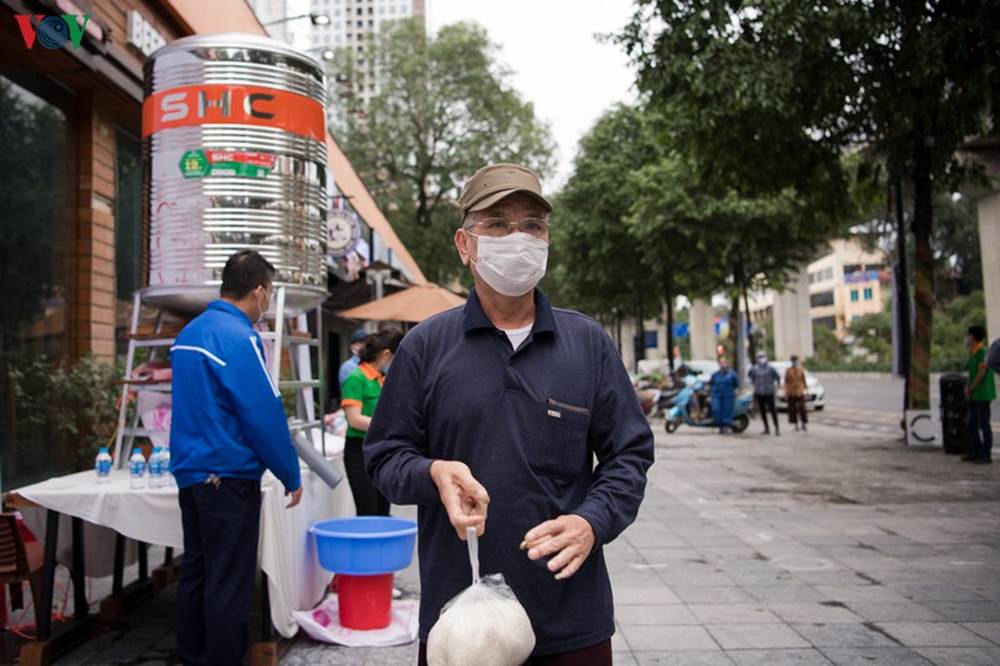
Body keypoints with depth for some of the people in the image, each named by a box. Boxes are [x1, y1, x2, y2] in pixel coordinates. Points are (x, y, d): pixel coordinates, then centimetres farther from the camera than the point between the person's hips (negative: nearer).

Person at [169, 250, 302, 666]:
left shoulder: (189, 332, 10)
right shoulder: (240, 338, -17)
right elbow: (265, 415, -18)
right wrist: (291, 476, -9)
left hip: (189, 471, 9)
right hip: (229, 476, -9)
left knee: (196, 571, 17)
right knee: (229, 583, 0)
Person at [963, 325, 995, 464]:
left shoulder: (983, 352, -13)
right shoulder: (973, 353, 15)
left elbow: (981, 373, -17)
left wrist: (970, 389, -11)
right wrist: (966, 388, 4)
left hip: (982, 395, -10)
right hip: (974, 396, 10)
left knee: (984, 424, -4)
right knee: (971, 424, 12)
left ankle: (986, 455, 1)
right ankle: (974, 452, 19)